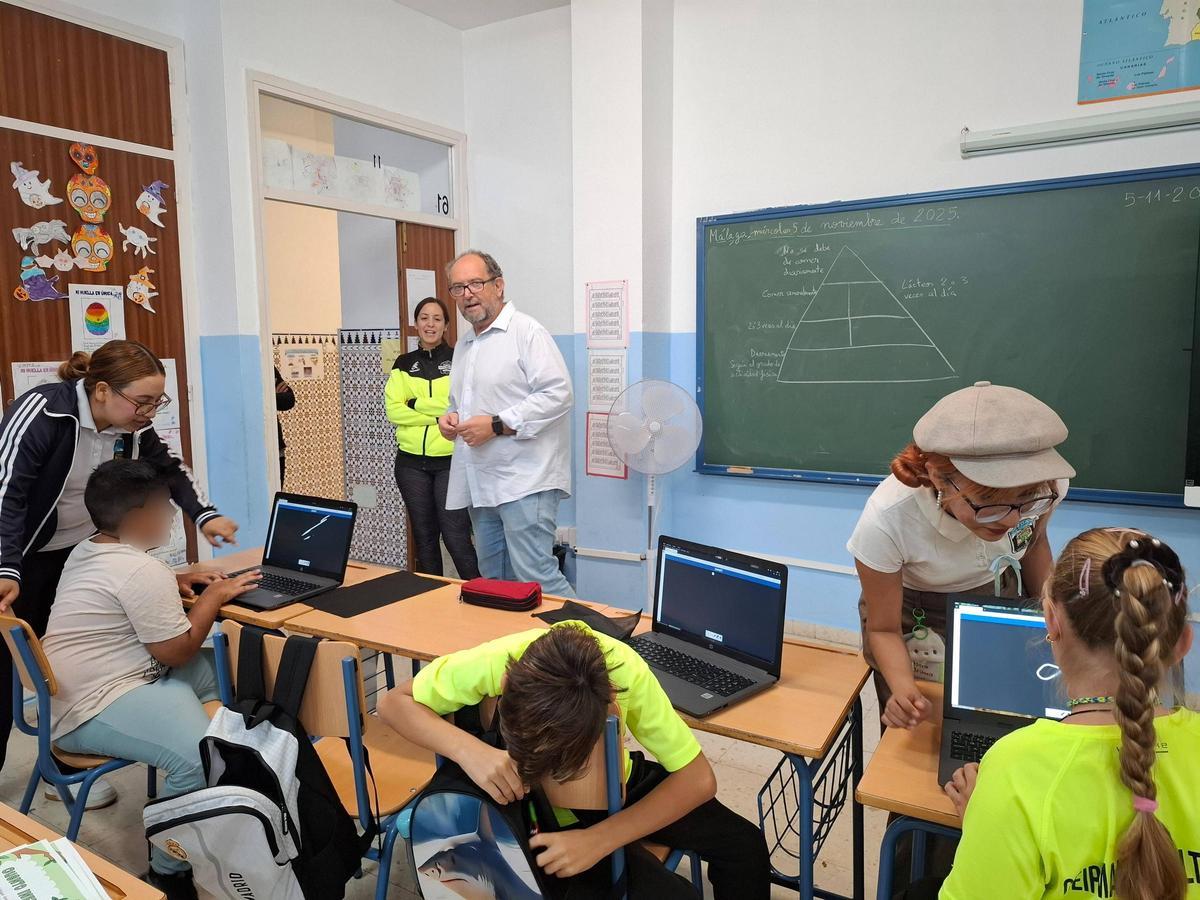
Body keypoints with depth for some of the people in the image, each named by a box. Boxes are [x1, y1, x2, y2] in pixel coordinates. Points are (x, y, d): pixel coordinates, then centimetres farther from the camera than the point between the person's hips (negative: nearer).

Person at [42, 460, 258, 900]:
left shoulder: (87, 553, 11)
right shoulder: (142, 570, -21)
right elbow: (176, 650, -17)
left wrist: (181, 584, 13)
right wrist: (215, 595, -7)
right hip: (93, 709, -11)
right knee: (199, 758, -30)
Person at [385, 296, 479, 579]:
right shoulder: (403, 364, 10)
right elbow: (394, 410, -2)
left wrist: (416, 405, -9)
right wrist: (441, 414, -11)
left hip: (451, 460, -4)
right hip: (412, 462, 4)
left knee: (455, 537, -7)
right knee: (424, 537, 12)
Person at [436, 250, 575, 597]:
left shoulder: (527, 332, -8)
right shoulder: (463, 346, 20)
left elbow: (558, 393, -18)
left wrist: (497, 425, -19)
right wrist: (450, 418, 7)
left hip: (524, 482, -9)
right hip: (482, 484, 9)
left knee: (536, 578, -13)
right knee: (493, 580, 15)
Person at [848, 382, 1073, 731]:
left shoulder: (1045, 485, -29)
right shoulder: (886, 521, -39)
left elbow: (1034, 545, -2)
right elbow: (884, 629, -21)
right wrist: (903, 689, -39)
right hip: (913, 618, -2)